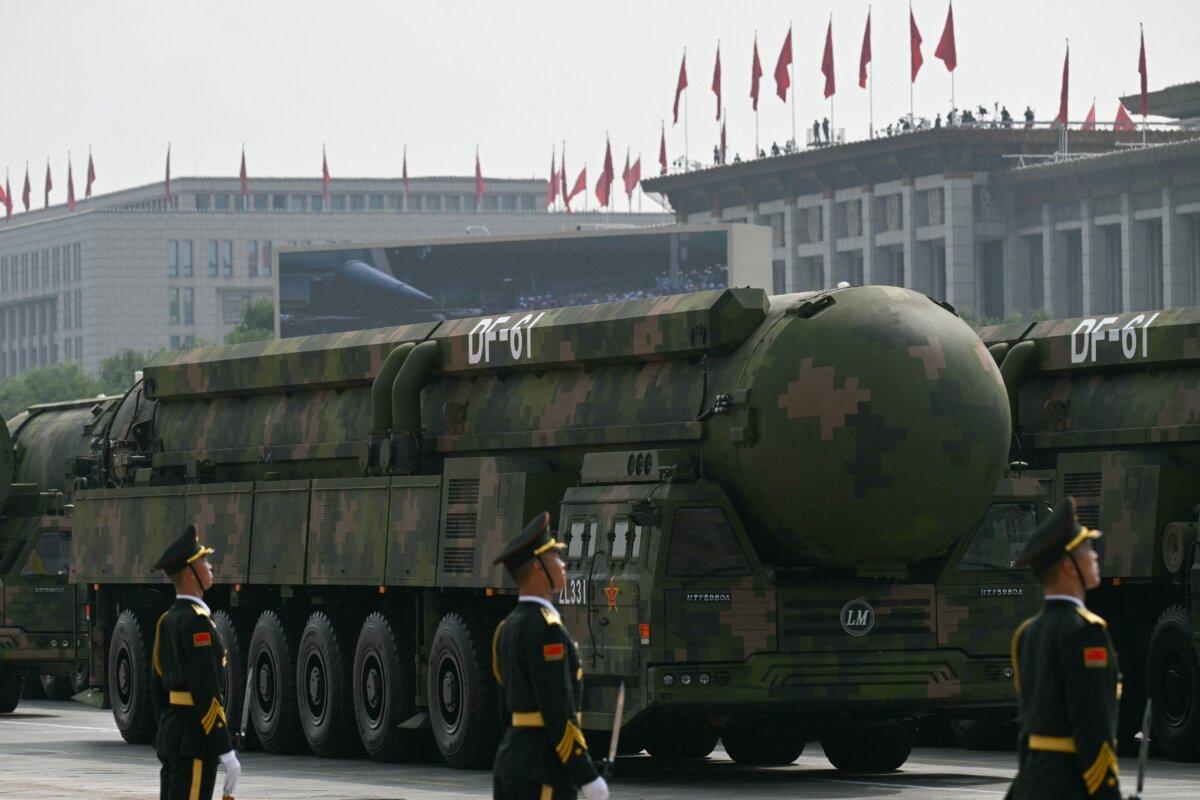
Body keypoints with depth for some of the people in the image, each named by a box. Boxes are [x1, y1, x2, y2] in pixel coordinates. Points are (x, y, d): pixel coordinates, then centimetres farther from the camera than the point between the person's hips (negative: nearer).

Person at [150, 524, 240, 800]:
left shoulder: (167, 620, 13)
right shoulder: (197, 621, -16)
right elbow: (206, 692, -21)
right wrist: (225, 751, -19)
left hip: (170, 734, 10)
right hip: (196, 740, -10)